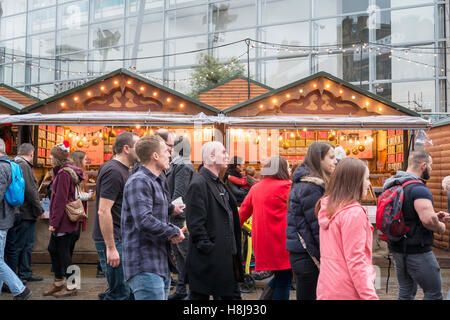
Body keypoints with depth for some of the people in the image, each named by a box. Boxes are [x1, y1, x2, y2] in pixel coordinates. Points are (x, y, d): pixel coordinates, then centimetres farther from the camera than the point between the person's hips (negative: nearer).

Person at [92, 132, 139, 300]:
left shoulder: (123, 170, 15)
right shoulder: (114, 171, -17)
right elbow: (103, 211, -23)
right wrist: (111, 248, -22)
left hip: (122, 238, 10)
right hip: (112, 241, -10)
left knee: (132, 289, 15)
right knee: (121, 292, -4)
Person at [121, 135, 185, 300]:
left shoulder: (158, 182, 20)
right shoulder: (139, 182, -13)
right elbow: (144, 221, -24)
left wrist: (173, 231, 6)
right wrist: (174, 232, -10)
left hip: (161, 266, 10)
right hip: (145, 266, -10)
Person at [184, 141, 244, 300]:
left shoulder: (219, 183, 15)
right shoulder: (198, 184, -16)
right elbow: (195, 223, -20)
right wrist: (206, 247, -20)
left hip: (226, 254, 9)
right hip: (209, 258, -9)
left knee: (231, 294, 16)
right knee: (200, 295, 5)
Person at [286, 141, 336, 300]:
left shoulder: (301, 183, 13)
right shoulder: (311, 187, -17)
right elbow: (318, 227, -18)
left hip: (299, 253, 9)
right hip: (308, 256, -9)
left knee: (304, 294, 16)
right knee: (309, 295, 0)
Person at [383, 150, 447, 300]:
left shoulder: (393, 185, 10)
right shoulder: (419, 188, -19)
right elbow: (428, 220, -32)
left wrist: (434, 216, 13)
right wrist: (440, 227, -10)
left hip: (396, 248, 9)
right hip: (417, 251, -9)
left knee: (406, 292, 18)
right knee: (434, 294, 5)